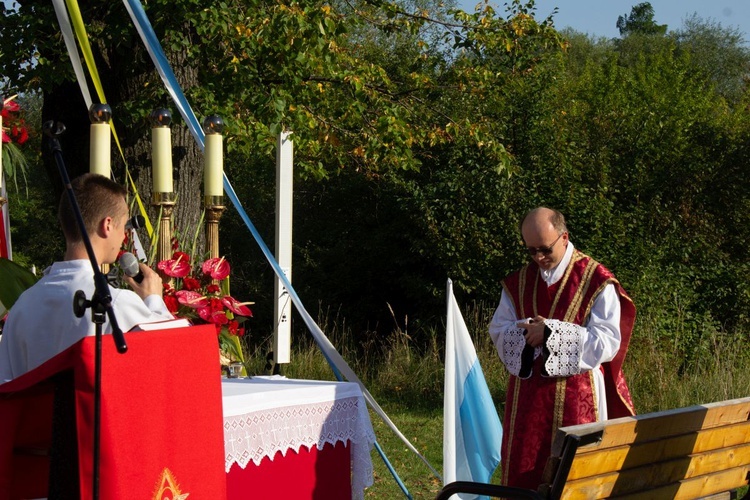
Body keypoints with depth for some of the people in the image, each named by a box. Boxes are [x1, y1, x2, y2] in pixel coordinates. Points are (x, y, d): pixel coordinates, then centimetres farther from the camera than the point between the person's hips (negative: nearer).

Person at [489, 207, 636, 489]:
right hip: (528, 399, 4)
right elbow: (498, 332, 8)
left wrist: (551, 334, -18)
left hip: (577, 400, -4)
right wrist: (524, 332, -14)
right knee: (523, 472, 4)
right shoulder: (518, 283, 9)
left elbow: (607, 343, -11)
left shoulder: (596, 281, -6)